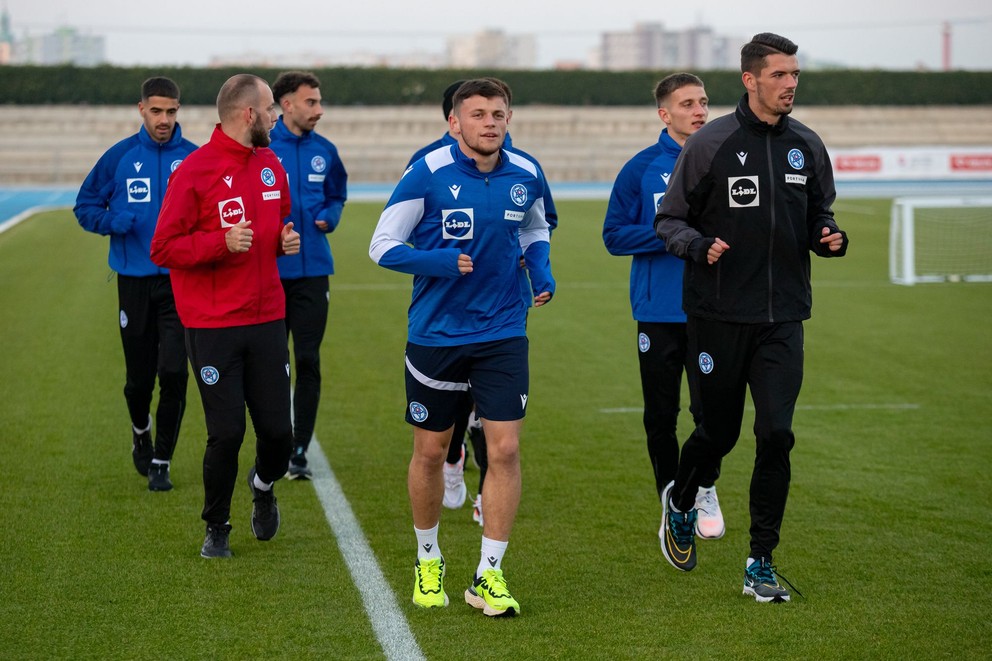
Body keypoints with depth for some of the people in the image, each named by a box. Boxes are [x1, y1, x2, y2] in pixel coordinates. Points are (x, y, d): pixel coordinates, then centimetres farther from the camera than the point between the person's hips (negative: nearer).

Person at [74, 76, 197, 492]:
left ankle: (162, 463, 4)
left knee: (173, 373, -9)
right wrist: (113, 221, -12)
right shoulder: (119, 157, 1)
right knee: (139, 376, 8)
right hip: (134, 281, 1)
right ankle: (141, 434, 40)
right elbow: (85, 206, 7)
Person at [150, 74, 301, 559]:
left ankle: (263, 486, 37)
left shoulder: (271, 164, 10)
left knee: (278, 432, 3)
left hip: (266, 320, 5)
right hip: (213, 327, -5)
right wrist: (222, 242, -22)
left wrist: (285, 238, 5)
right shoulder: (194, 172, -10)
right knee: (226, 433, -4)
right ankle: (216, 528, 19)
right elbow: (163, 249, -10)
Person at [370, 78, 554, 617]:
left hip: (503, 334, 2)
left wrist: (540, 270, 2)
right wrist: (440, 262, -22)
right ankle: (428, 561, 31)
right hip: (435, 334, -2)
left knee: (505, 449, -7)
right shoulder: (428, 174, -11)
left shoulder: (525, 176, 1)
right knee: (430, 452, 8)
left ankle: (488, 576, 4)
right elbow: (382, 246, -7)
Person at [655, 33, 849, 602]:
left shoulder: (807, 146, 6)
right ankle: (680, 503, 41)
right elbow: (670, 219, -1)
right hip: (718, 315, -3)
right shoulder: (711, 144, -6)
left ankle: (761, 564, 4)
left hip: (783, 318, 3)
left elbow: (817, 215, 17)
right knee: (718, 431, 8)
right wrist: (698, 246, -21)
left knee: (776, 435, -7)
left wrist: (829, 237, -5)